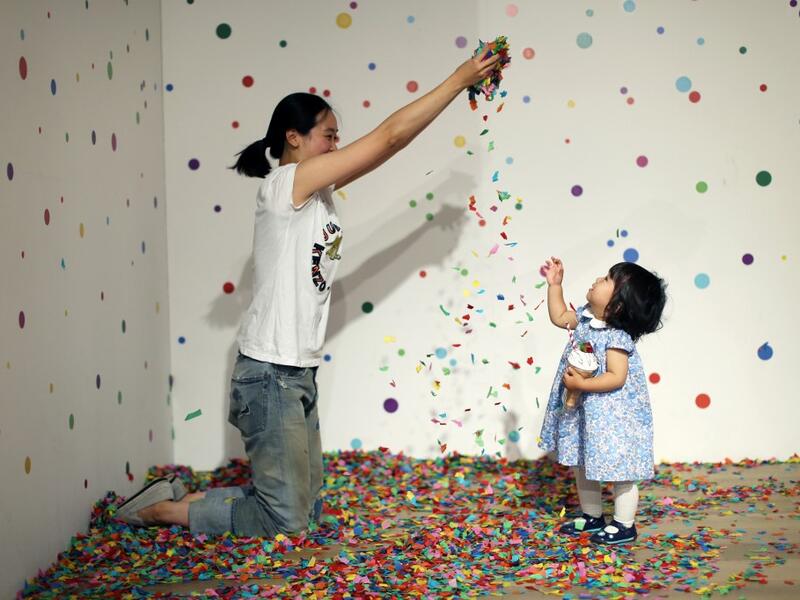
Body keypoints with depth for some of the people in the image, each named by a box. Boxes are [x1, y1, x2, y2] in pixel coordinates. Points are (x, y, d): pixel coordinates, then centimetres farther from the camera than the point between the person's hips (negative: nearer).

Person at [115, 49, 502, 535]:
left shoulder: (315, 191, 13)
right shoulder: (286, 183, -13)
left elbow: (386, 145, 6)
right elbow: (389, 136, -15)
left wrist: (463, 85, 0)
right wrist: (459, 79, -12)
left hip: (297, 373, 10)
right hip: (271, 376, -10)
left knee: (307, 507, 18)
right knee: (286, 522, -1)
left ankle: (184, 498, 23)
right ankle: (164, 509, 12)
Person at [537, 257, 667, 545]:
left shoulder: (617, 337, -25)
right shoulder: (585, 318, -1)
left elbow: (616, 378, -27)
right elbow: (559, 317, 17)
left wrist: (581, 384, -30)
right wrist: (554, 284, 11)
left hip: (612, 416, -9)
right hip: (583, 412, 9)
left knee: (619, 469, 4)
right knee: (582, 465, 20)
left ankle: (624, 525, 18)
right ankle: (592, 516, 36)